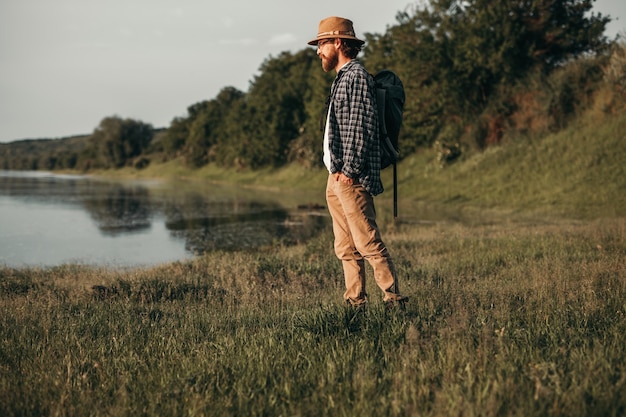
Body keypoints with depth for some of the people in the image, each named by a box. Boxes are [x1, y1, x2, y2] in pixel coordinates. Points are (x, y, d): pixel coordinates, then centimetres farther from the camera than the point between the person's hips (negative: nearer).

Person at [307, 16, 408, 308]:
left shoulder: (357, 76, -10)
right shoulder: (342, 78, 20)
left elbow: (362, 126, -18)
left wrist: (349, 170, -20)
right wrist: (336, 173, 17)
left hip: (352, 177, -10)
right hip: (336, 176, 10)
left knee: (367, 243, -10)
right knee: (345, 248, 11)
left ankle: (394, 300, -6)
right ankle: (355, 301, 15)